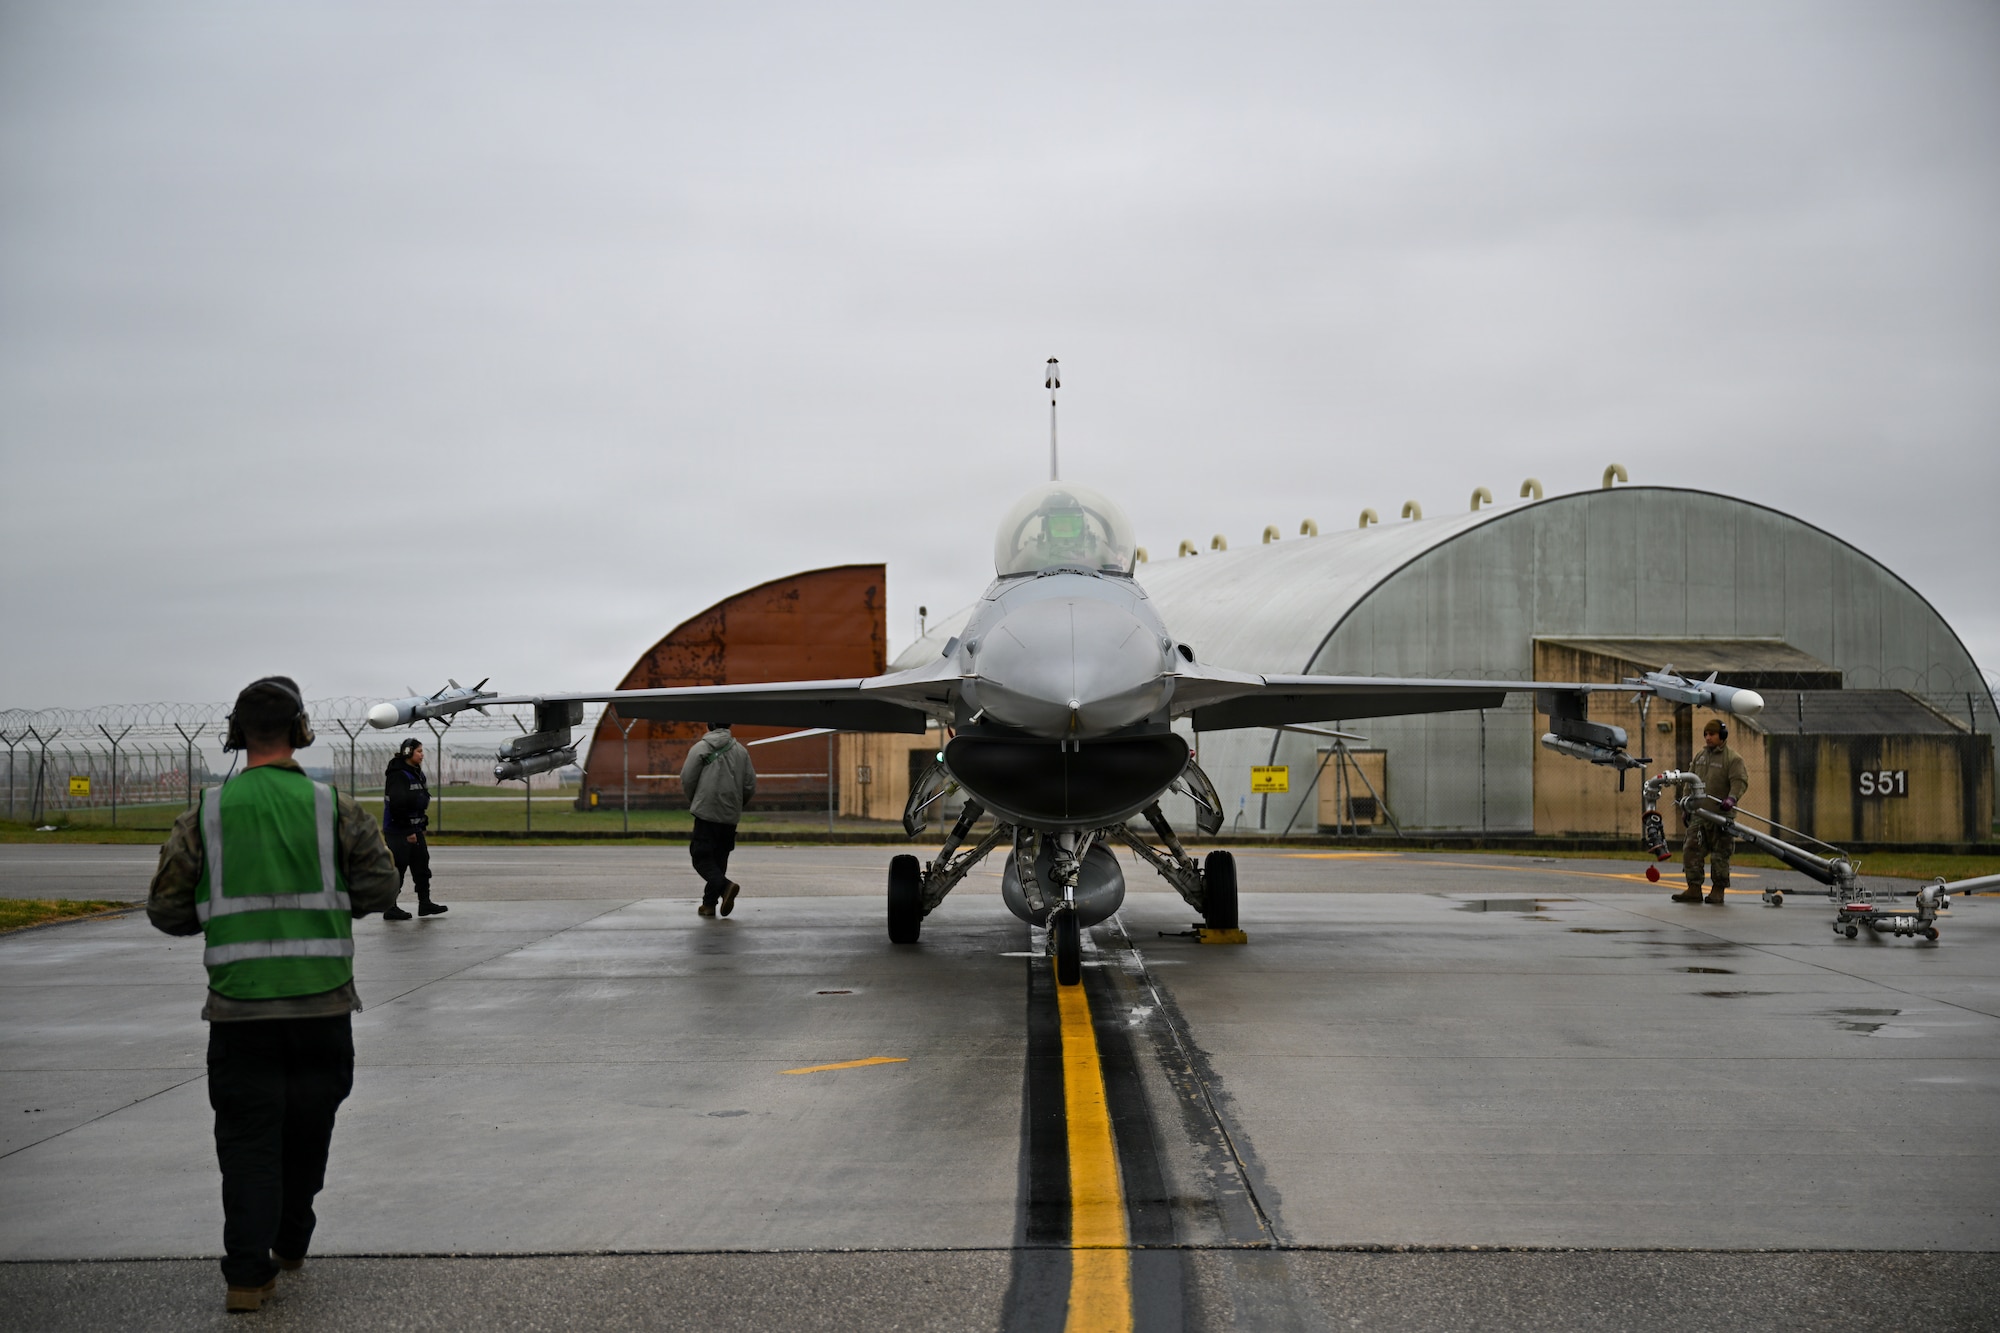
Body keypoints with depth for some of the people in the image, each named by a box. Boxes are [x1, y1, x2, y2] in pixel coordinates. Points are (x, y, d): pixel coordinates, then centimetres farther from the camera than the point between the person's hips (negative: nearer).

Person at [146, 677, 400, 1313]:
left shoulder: (205, 815, -2)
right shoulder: (333, 808, -3)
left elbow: (167, 910, 0)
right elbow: (379, 885, -2)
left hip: (239, 1004, 0)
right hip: (322, 1002, 0)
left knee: (247, 1138, 5)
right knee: (307, 1128, 17)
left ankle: (248, 1272, -3)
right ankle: (290, 1244, 32)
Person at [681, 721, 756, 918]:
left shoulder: (700, 748, -4)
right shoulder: (741, 751, 7)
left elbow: (687, 779, -5)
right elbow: (751, 786, 6)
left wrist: (693, 801, 14)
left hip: (706, 813, -4)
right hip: (731, 816, 4)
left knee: (702, 858, -1)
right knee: (719, 859, 14)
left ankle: (725, 885, -25)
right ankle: (709, 903, 13)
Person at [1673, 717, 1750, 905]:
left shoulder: (1733, 758, -4)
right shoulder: (1700, 756, 17)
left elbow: (1740, 782, -13)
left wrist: (1732, 798, -30)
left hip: (1721, 816, -6)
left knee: (1720, 855, 0)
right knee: (1691, 850, 1)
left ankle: (1718, 891, 7)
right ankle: (1694, 889, 5)